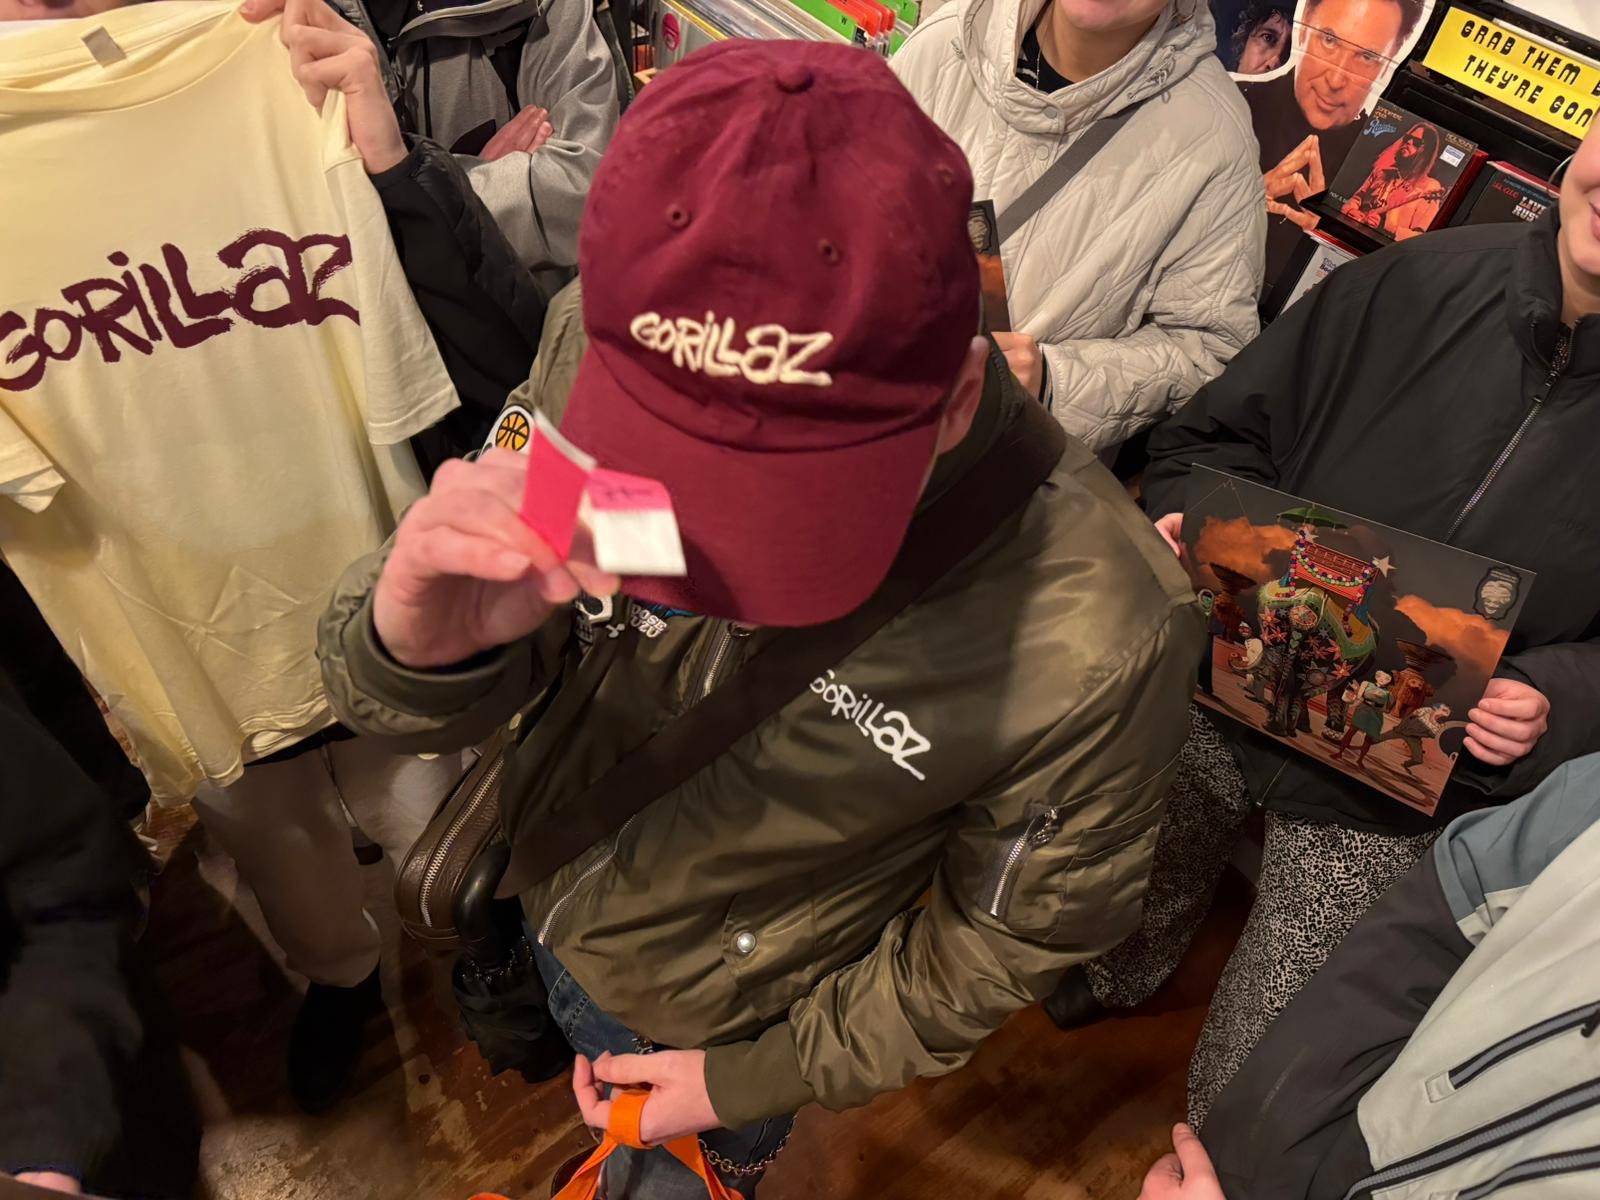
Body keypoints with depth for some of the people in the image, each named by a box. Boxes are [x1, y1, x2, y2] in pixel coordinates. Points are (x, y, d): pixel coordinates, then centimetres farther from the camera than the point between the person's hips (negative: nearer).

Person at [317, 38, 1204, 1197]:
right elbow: (420, 709, -20)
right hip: (535, 883, 3)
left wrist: (759, 1075, -7)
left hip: (714, 1013, -2)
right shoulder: (602, 357, -31)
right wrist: (420, 644, -44)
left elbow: (1017, 931, -17)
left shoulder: (1095, 639, -37)